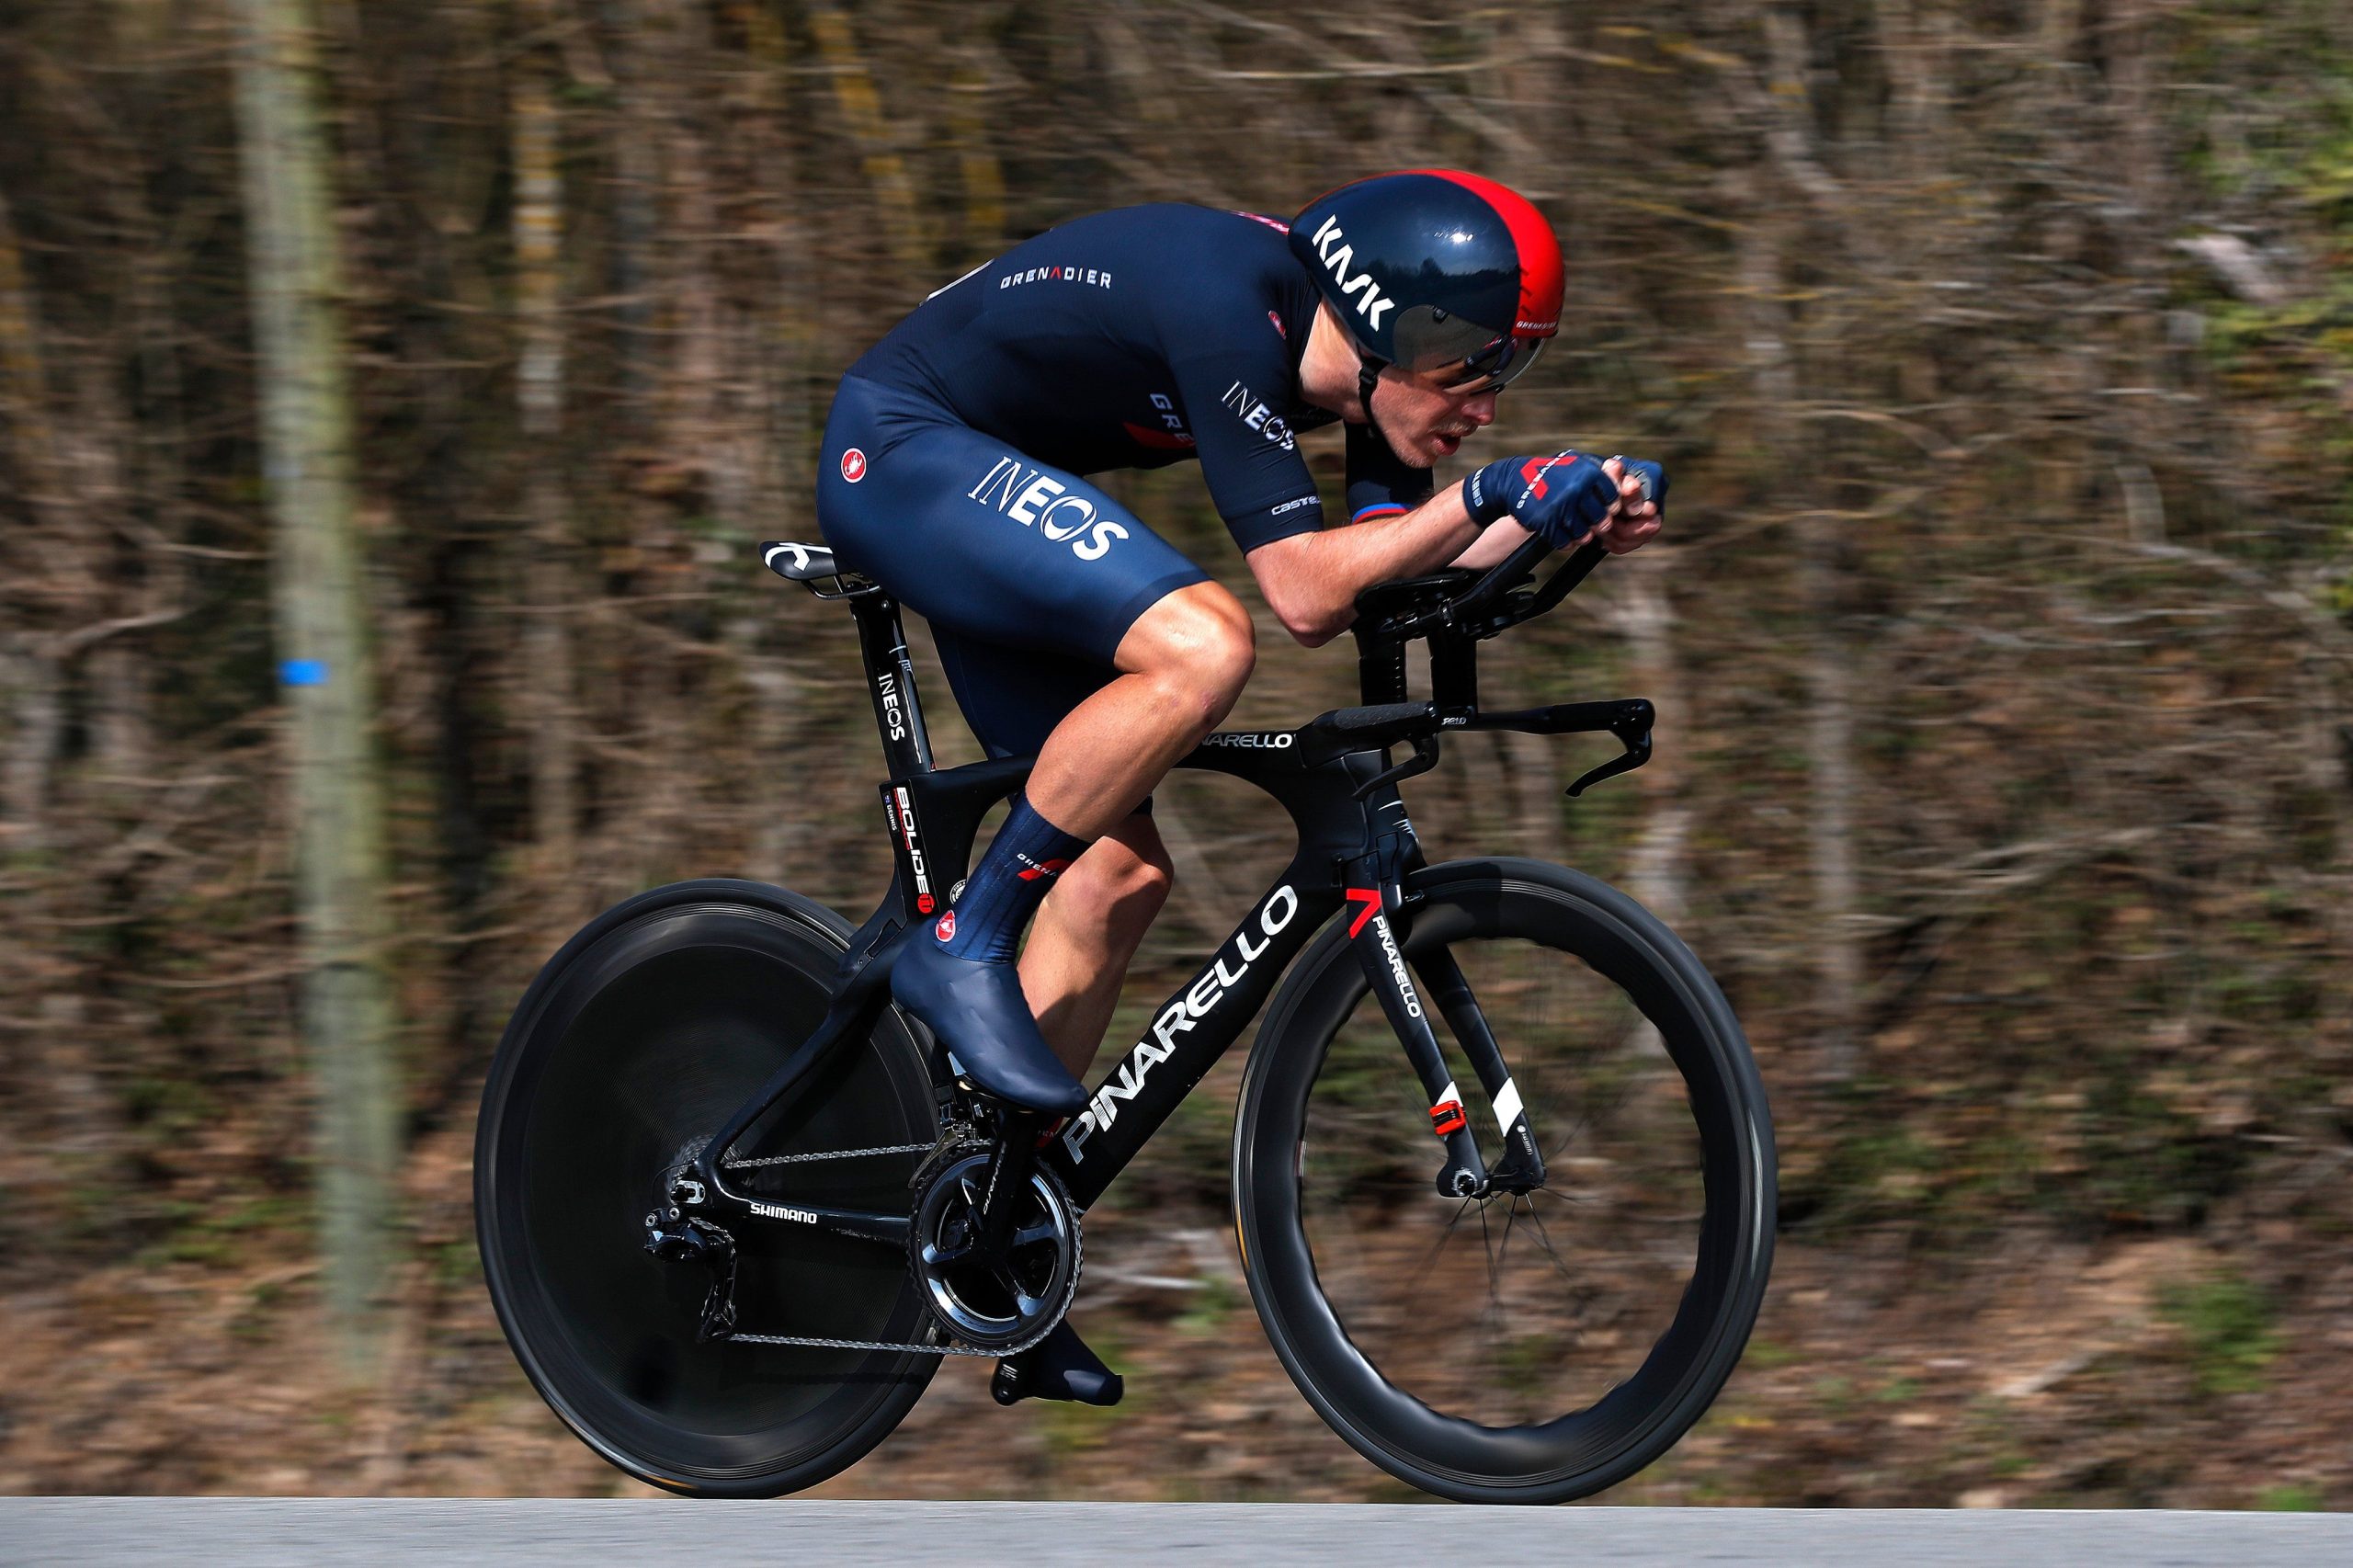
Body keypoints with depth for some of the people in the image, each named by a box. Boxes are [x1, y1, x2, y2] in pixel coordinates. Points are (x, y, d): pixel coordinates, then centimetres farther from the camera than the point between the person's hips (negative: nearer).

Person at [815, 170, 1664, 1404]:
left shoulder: (1340, 356, -2)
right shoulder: (1233, 307, -28)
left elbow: (1389, 570, 2)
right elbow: (1305, 595, -30)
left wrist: (1579, 520, -10)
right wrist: (1487, 500, -31)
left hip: (977, 491, 10)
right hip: (897, 451, -10)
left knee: (1119, 870, 5)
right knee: (1200, 644, -31)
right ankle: (963, 951, -19)